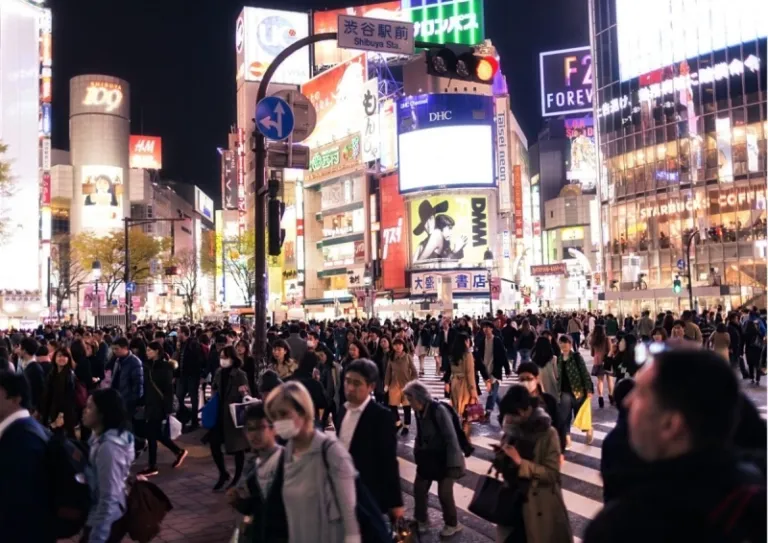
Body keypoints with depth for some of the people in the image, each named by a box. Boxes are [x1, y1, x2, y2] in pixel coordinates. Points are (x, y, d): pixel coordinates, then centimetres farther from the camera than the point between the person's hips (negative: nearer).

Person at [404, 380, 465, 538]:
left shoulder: (438, 410, -24)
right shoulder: (419, 412, -4)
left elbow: (451, 437, -22)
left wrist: (453, 464, -22)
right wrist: (417, 453, 8)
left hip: (444, 458, -7)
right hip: (428, 457, 7)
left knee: (444, 492, -2)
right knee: (419, 488, 8)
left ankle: (452, 524, 21)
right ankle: (421, 520, 28)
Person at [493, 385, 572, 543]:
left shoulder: (548, 434, -12)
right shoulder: (511, 431, 3)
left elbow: (552, 474, -16)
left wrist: (521, 462, -24)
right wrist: (500, 457, -11)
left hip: (541, 509, -4)